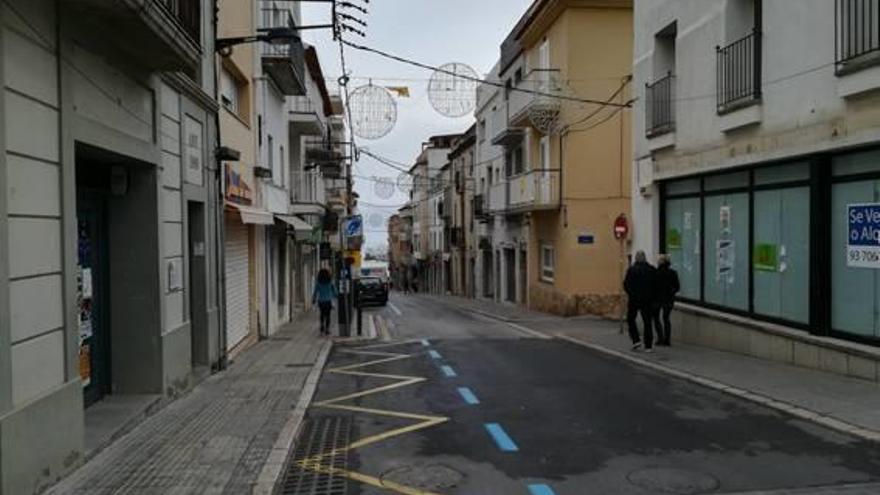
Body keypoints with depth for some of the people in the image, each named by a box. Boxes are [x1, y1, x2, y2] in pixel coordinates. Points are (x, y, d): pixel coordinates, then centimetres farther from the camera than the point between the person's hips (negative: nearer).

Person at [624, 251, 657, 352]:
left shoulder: (632, 270, -9)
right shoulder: (652, 270, -1)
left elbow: (626, 284, -8)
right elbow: (656, 285, 1)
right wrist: (651, 295, 13)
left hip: (634, 298, -3)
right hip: (648, 300, 3)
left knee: (630, 319, 14)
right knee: (647, 322, 8)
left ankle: (636, 340, 0)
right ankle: (648, 346, 8)